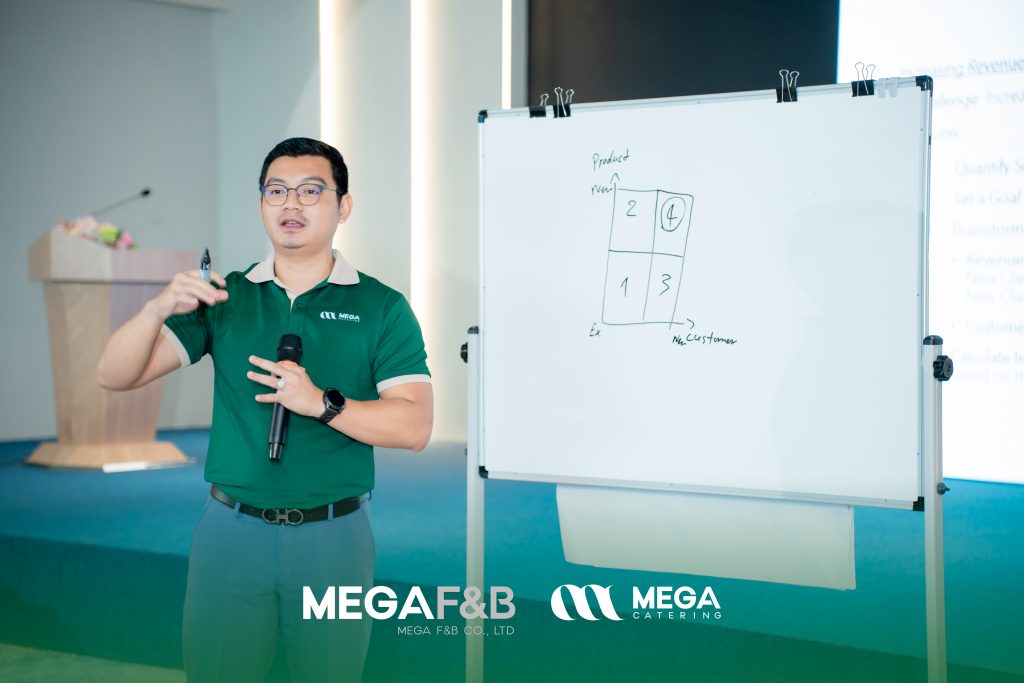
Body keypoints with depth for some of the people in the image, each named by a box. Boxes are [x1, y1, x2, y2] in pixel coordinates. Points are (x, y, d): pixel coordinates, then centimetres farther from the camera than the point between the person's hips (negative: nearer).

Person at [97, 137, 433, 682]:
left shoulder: (381, 307, 0)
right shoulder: (224, 297, 5)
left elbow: (414, 427, -9)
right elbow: (114, 375, -2)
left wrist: (322, 403, -22)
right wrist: (158, 309, -21)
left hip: (333, 535, -1)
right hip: (232, 529, 1)